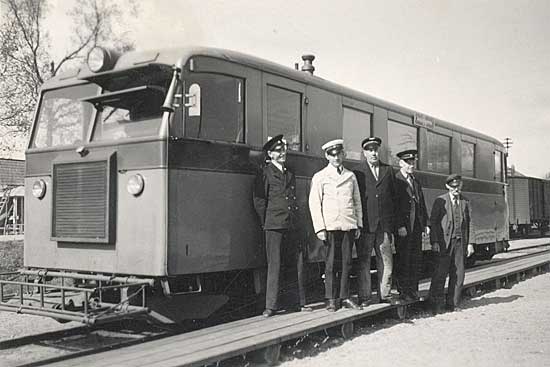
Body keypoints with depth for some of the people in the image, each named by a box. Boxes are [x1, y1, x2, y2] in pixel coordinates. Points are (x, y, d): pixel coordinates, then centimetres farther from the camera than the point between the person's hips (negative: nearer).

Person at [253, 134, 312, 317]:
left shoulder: (290, 174, 20)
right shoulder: (265, 173, 0)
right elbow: (259, 201, -2)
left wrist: (295, 222, 15)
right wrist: (266, 223, -3)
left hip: (291, 226, 6)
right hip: (274, 226, -6)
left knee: (295, 264, 8)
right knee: (274, 265, -5)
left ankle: (296, 302, 17)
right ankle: (271, 305, 1)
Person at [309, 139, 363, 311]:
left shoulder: (351, 176, 14)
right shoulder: (320, 177, 3)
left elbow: (357, 201, 18)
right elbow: (314, 203, 0)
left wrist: (359, 224, 12)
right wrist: (319, 228, -8)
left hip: (349, 225, 3)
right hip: (331, 226, -3)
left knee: (346, 262, 4)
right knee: (331, 263, -2)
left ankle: (344, 297, 11)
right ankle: (331, 299, 5)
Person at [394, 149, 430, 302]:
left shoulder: (416, 181, 18)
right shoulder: (396, 180, -7)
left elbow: (422, 203, 19)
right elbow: (394, 205, -13)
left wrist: (426, 224, 12)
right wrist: (400, 226, -18)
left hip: (417, 226, 7)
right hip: (403, 228, -7)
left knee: (416, 259, 9)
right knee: (403, 259, -2)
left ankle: (413, 291, 17)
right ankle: (403, 292, 5)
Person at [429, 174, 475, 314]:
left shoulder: (465, 202, 13)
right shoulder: (440, 201, 1)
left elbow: (468, 224, 14)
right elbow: (433, 222, -2)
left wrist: (469, 243, 7)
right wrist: (434, 242, -11)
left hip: (460, 242, 4)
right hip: (444, 242, -4)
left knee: (458, 274, 5)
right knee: (440, 273, -5)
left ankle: (452, 304, 16)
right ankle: (436, 305, 3)